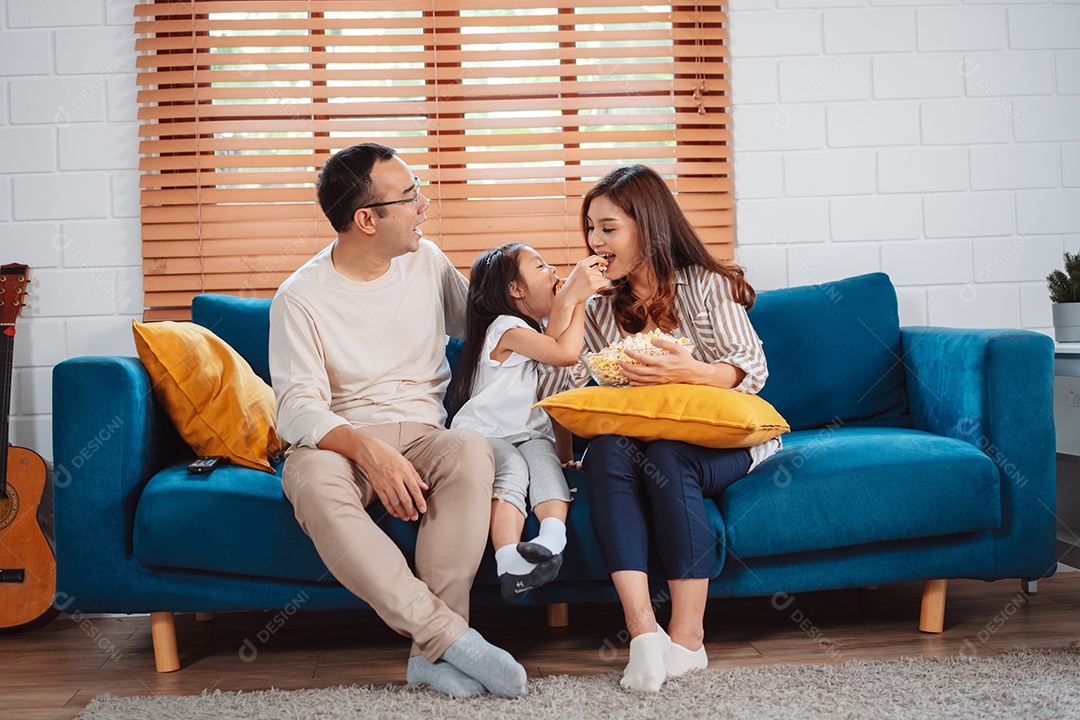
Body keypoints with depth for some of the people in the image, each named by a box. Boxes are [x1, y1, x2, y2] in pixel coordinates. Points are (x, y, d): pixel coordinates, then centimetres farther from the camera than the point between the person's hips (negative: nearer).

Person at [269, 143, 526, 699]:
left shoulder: (426, 262, 10)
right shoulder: (301, 297, -4)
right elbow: (298, 408, -12)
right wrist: (367, 449, -31)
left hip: (423, 433, 3)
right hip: (341, 440, -2)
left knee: (472, 451, -33)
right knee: (312, 477, -38)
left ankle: (431, 651, -33)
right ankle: (452, 637, -39)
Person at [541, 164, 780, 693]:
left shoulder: (707, 286, 1)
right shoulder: (600, 308, 13)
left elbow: (752, 371, -6)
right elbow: (559, 386, 4)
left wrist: (689, 371, -24)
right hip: (637, 436, 3)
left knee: (666, 458, -36)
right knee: (607, 453, -32)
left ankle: (687, 635, -32)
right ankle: (642, 630, -42)